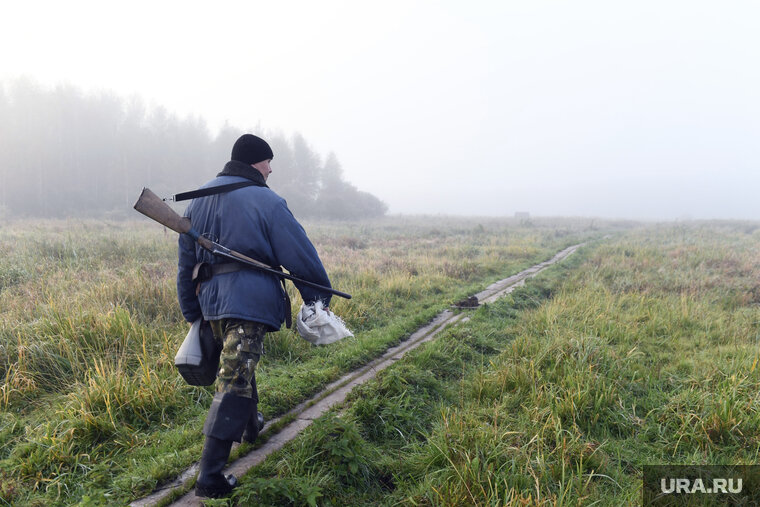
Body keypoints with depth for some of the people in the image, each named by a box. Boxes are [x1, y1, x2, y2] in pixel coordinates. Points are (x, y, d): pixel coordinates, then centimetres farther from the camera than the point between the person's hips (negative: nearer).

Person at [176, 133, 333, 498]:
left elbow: (186, 262, 18)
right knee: (235, 380, -6)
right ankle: (210, 476, -4)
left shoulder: (199, 201, 15)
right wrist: (319, 297, 6)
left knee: (237, 368, 27)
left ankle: (250, 425, 49)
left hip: (211, 300, 8)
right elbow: (300, 255, -6)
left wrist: (192, 312, 25)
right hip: (250, 300, -8)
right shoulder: (266, 201, -7)